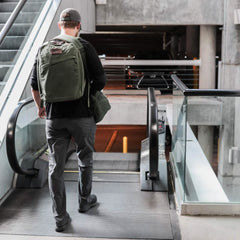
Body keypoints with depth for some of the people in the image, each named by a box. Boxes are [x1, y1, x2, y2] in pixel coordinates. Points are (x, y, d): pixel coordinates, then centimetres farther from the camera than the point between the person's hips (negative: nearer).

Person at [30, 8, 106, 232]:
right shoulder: (85, 47, -7)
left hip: (54, 117, 2)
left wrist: (39, 106, 24)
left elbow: (34, 83, 7)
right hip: (82, 115, -2)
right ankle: (84, 200, 36)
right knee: (85, 159, 20)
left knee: (56, 166, 8)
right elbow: (100, 80, -11)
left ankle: (60, 218, 10)